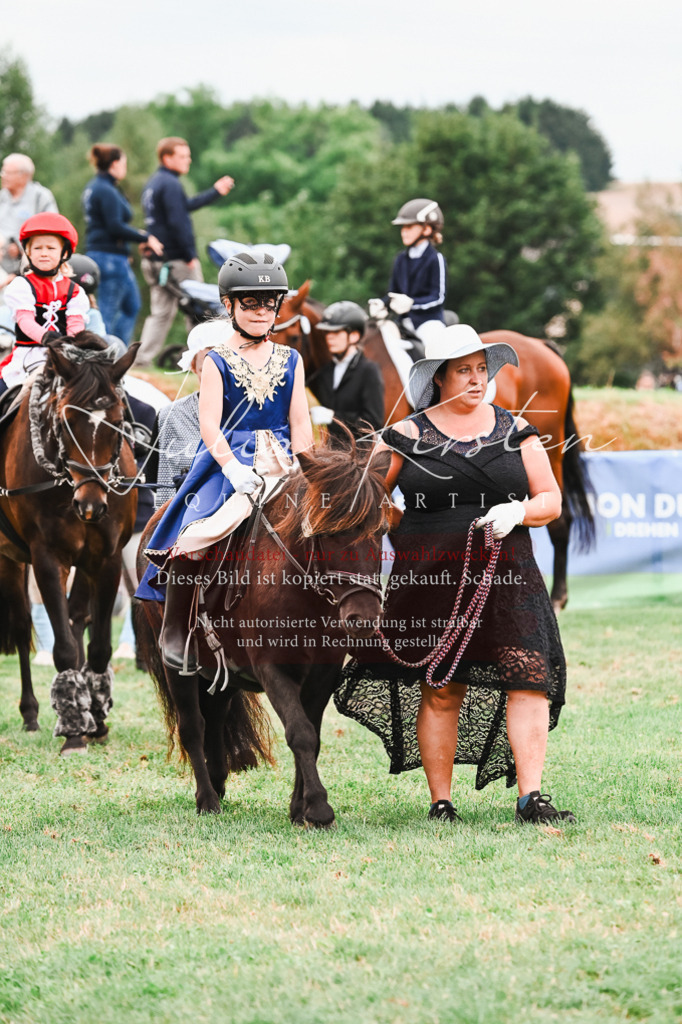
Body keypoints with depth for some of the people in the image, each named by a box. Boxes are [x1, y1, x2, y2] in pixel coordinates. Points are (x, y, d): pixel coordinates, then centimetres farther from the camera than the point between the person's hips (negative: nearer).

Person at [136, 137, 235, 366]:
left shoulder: (153, 183, 17)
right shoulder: (170, 184, -15)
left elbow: (185, 206, 26)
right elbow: (178, 222, -21)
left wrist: (215, 192, 30)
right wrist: (190, 255, -17)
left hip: (155, 259, 9)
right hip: (176, 259, -9)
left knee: (161, 312, 9)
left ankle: (142, 358, 0)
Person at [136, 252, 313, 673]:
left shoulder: (290, 360, 13)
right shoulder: (217, 362, 3)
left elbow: (300, 422, 9)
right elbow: (209, 424, -7)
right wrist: (235, 469, -21)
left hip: (281, 463, 3)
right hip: (226, 460, -3)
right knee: (188, 540, -22)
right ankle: (175, 631, -8)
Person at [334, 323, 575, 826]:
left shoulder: (515, 431, 11)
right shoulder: (409, 436, 5)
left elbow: (551, 500, 10)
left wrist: (517, 512, -9)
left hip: (505, 576, 2)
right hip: (431, 577, -1)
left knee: (529, 677, -12)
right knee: (440, 689, 0)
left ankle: (532, 797, -14)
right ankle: (441, 803, 10)